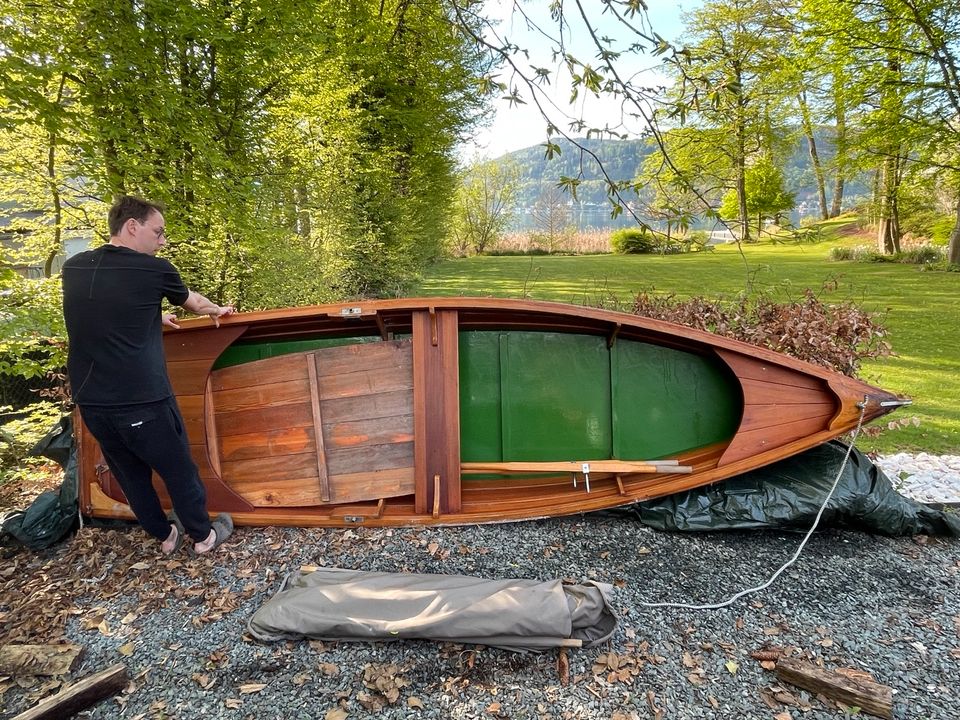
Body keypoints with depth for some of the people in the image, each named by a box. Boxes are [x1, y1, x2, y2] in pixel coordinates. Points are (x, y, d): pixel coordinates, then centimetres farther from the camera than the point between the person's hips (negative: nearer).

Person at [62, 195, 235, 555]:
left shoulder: (73, 268, 8)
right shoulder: (154, 270, -7)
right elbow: (193, 302, 13)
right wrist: (218, 310, 33)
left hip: (90, 401, 6)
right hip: (143, 400, -6)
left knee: (130, 474, 20)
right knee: (178, 470, 13)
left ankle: (165, 535, 37)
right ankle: (203, 535, 29)